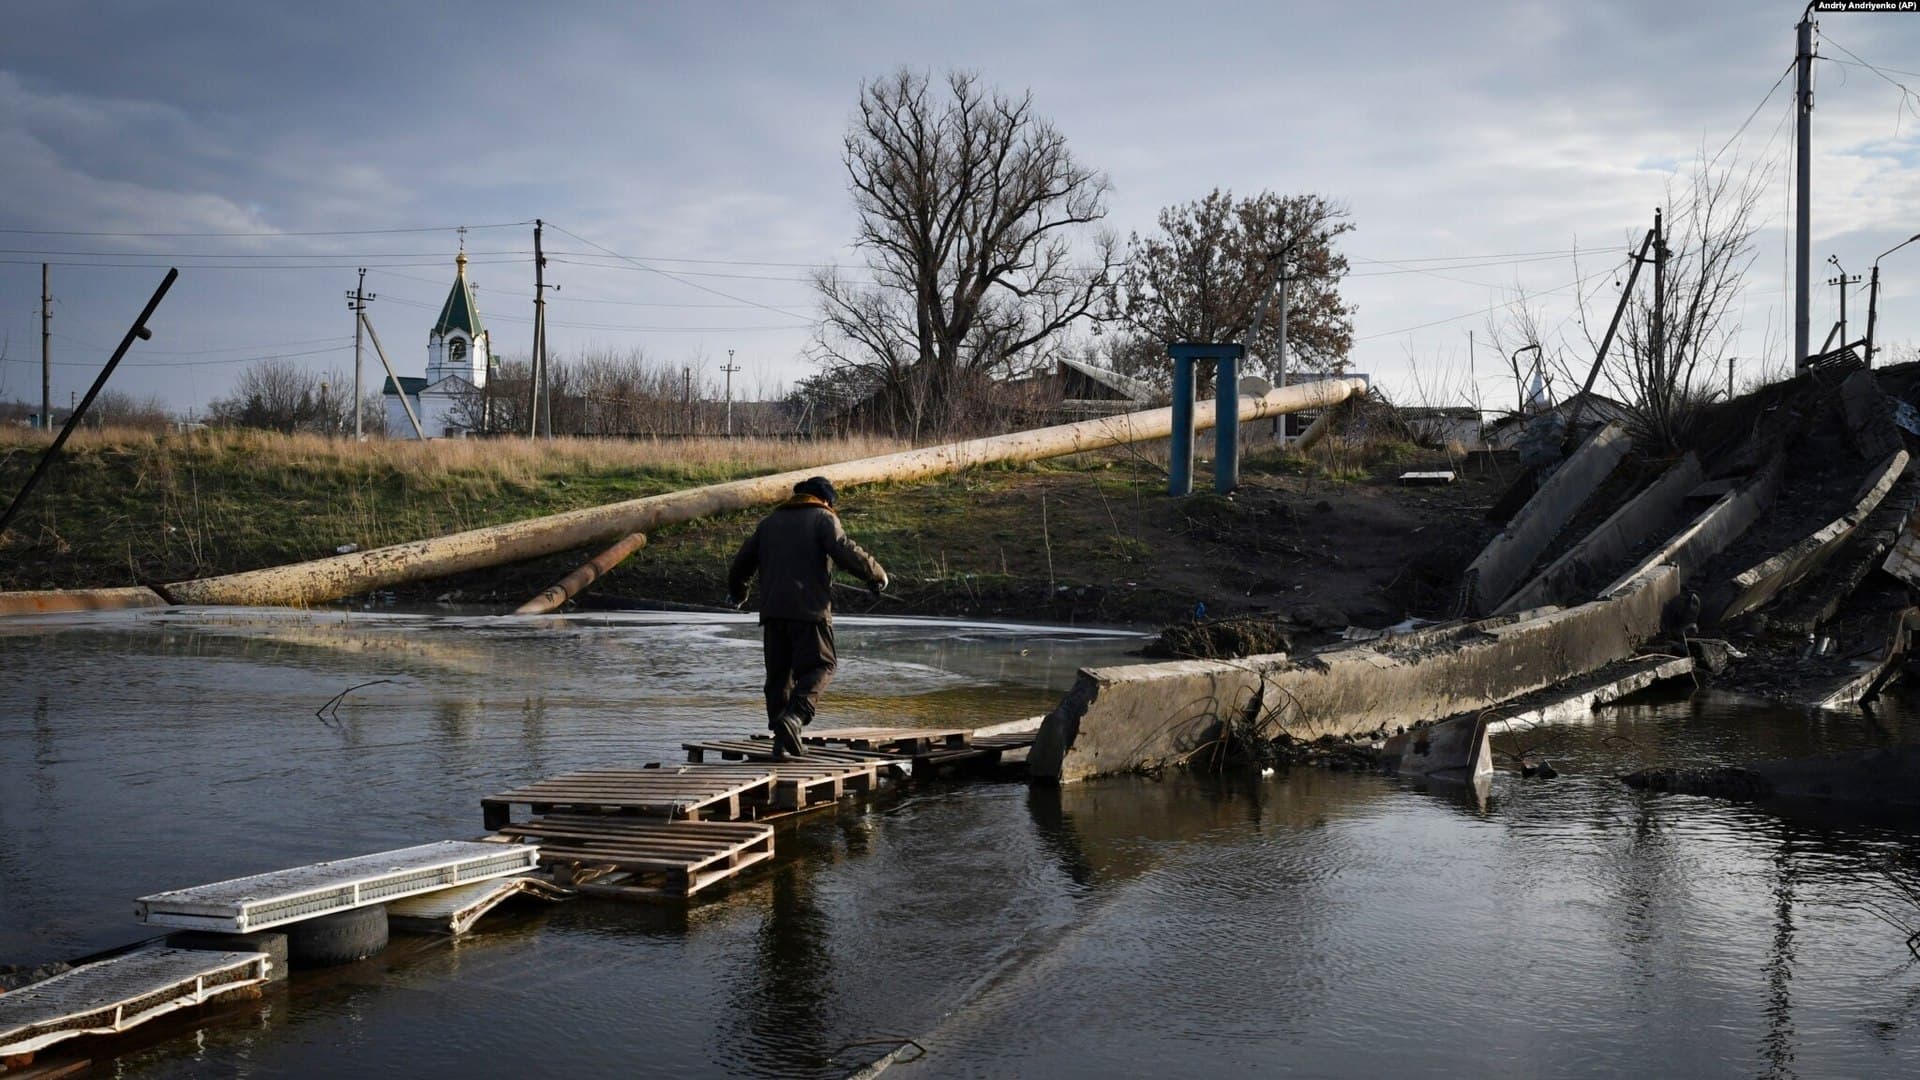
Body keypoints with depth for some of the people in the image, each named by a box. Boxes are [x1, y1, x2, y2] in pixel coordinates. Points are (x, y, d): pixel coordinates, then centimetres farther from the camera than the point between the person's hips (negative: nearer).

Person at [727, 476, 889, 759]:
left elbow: (743, 561, 26)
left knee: (779, 673, 11)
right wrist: (876, 575, 2)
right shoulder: (823, 518, 5)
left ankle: (783, 742, 8)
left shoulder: (770, 521, 22)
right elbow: (845, 552, -11)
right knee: (820, 666, -1)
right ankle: (794, 717, -25)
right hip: (810, 609, -5)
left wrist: (737, 593, 43)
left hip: (772, 610, 5)